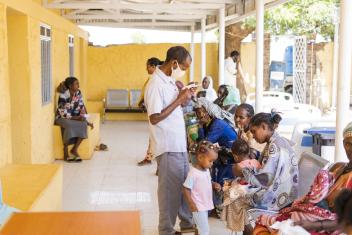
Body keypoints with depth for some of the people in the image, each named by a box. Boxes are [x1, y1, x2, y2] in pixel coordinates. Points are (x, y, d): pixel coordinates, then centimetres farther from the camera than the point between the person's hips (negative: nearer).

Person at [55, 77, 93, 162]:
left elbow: (81, 108, 3)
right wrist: (76, 118, -27)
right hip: (62, 118, -5)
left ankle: (75, 149, -16)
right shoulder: (63, 95, -19)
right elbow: (63, 114, -20)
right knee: (69, 125, -38)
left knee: (83, 124, -26)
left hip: (74, 117, 5)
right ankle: (65, 151, -23)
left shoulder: (78, 93, -2)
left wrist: (86, 120, -8)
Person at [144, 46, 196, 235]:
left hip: (178, 144, 9)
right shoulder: (156, 85, -20)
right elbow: (155, 118, -23)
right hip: (168, 147, -9)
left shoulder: (169, 80, 9)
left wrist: (184, 98, 5)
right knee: (170, 189, 3)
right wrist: (179, 100, -20)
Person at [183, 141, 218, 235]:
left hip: (206, 205, 8)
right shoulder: (193, 173, -22)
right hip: (198, 207, -8)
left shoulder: (206, 170, 3)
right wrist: (191, 204, -21)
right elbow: (186, 189, -20)